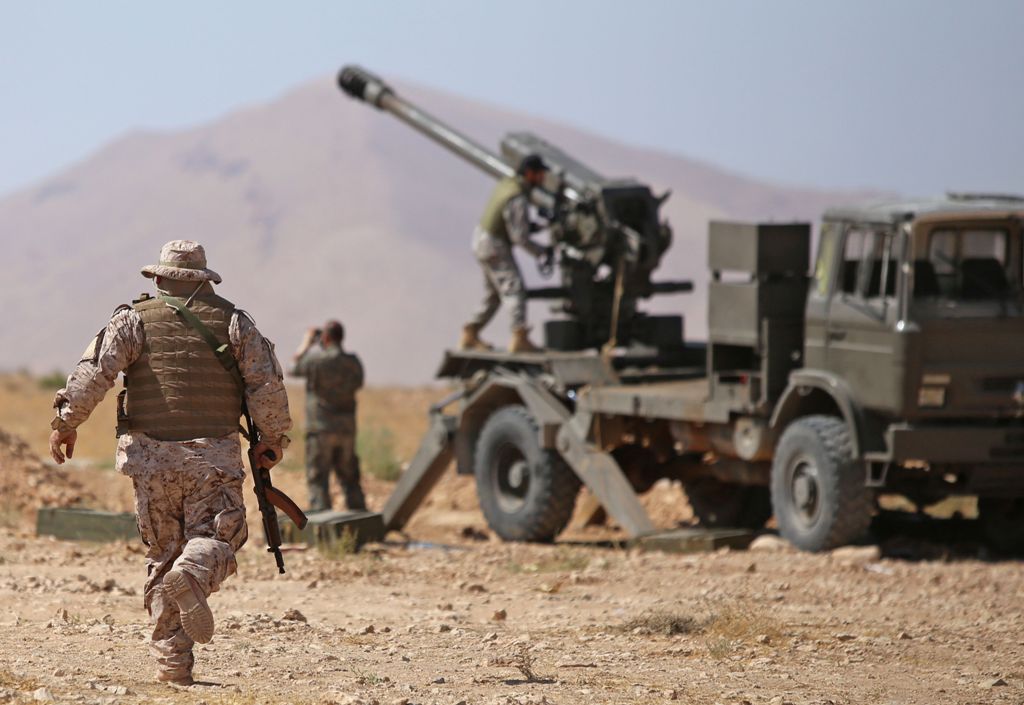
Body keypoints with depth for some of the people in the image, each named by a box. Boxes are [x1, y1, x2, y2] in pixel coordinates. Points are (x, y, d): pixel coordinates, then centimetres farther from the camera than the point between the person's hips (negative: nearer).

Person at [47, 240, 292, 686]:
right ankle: (191, 576, -33)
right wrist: (273, 437, 11)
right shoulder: (233, 322, 7)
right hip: (214, 454, -1)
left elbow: (96, 370, -8)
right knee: (215, 538, 4)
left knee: (163, 553, 9)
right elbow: (267, 383, -1)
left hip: (152, 455, 1)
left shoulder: (136, 318, 5)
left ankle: (171, 661, 4)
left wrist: (66, 421, -2)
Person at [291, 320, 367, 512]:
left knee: (318, 480, -1)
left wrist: (307, 342, 19)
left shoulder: (317, 359, -13)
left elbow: (294, 367, 4)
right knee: (350, 479, 15)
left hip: (321, 428, -5)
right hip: (347, 430, 5)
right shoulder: (353, 362, 1)